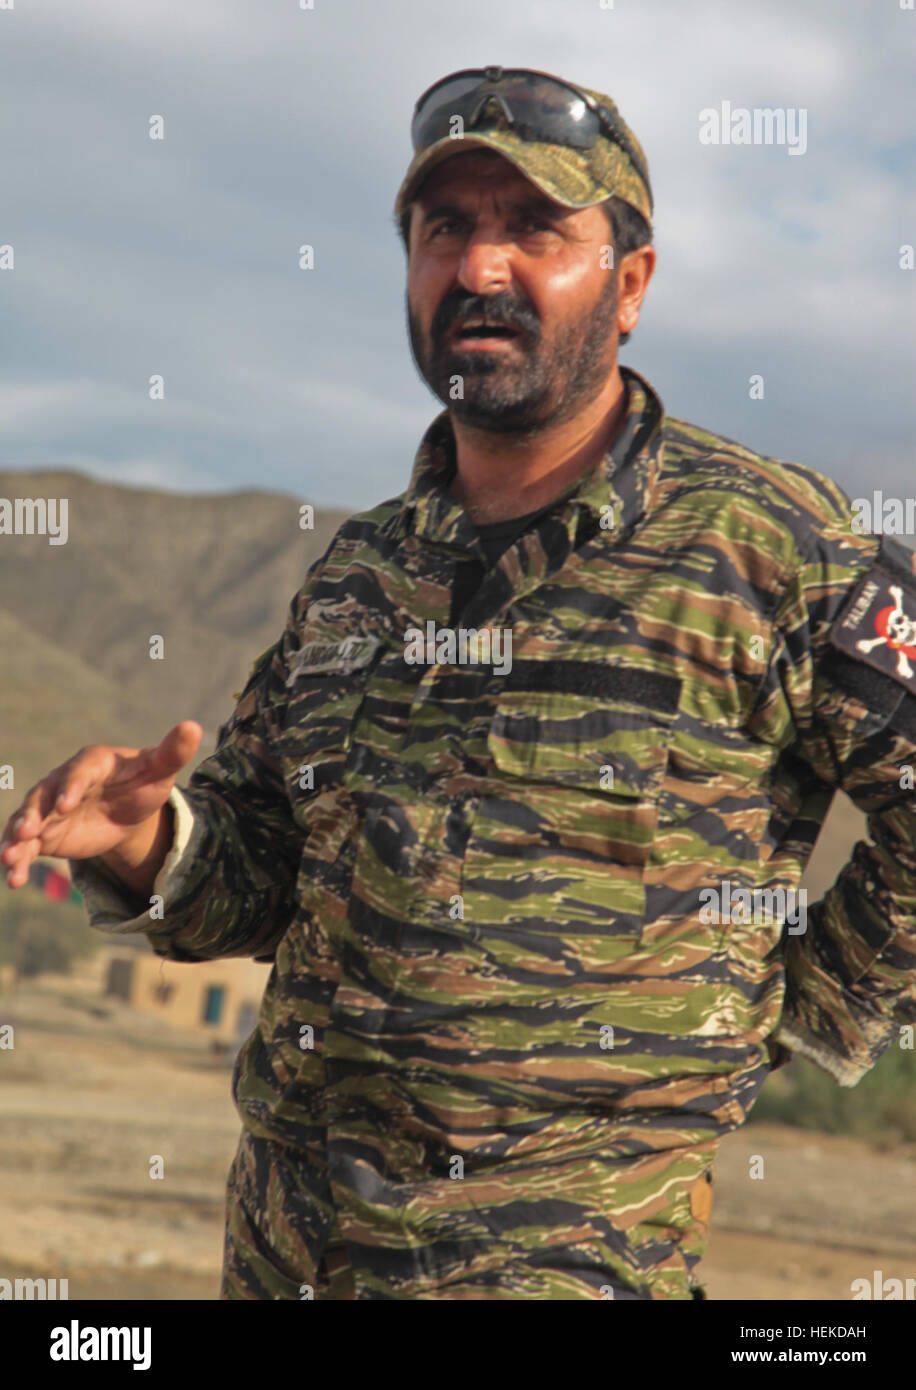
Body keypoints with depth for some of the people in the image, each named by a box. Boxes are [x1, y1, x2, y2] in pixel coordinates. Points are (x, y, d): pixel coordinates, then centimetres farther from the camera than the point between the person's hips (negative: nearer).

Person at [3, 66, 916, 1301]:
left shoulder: (765, 539, -8)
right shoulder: (357, 570, 9)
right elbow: (260, 869, 14)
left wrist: (816, 1008, -2)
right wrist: (149, 843, -5)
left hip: (564, 1236, -5)